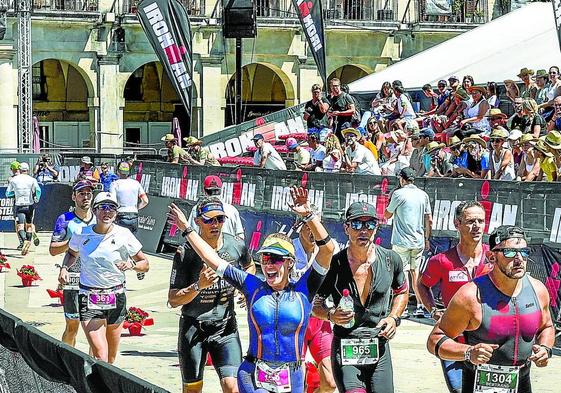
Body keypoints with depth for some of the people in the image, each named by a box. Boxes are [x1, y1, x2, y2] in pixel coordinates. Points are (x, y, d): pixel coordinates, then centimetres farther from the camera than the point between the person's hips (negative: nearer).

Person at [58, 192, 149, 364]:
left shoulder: (123, 235, -2)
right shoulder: (82, 234, 1)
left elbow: (145, 264, 6)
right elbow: (71, 253, 24)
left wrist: (131, 264, -15)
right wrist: (64, 267, 4)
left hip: (116, 297, 1)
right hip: (89, 299, -1)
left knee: (110, 359, 11)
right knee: (100, 357, -16)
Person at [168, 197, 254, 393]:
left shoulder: (236, 245, -3)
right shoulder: (186, 252, -14)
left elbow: (250, 266, 23)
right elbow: (173, 300, -12)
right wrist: (199, 285, -28)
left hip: (226, 327, 2)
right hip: (193, 327, -1)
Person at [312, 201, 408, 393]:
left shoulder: (390, 260, 0)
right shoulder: (334, 264, -9)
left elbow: (401, 292, 19)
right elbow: (316, 305, 1)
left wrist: (393, 318, 3)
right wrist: (331, 316, -19)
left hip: (379, 348, 3)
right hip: (344, 348, -3)